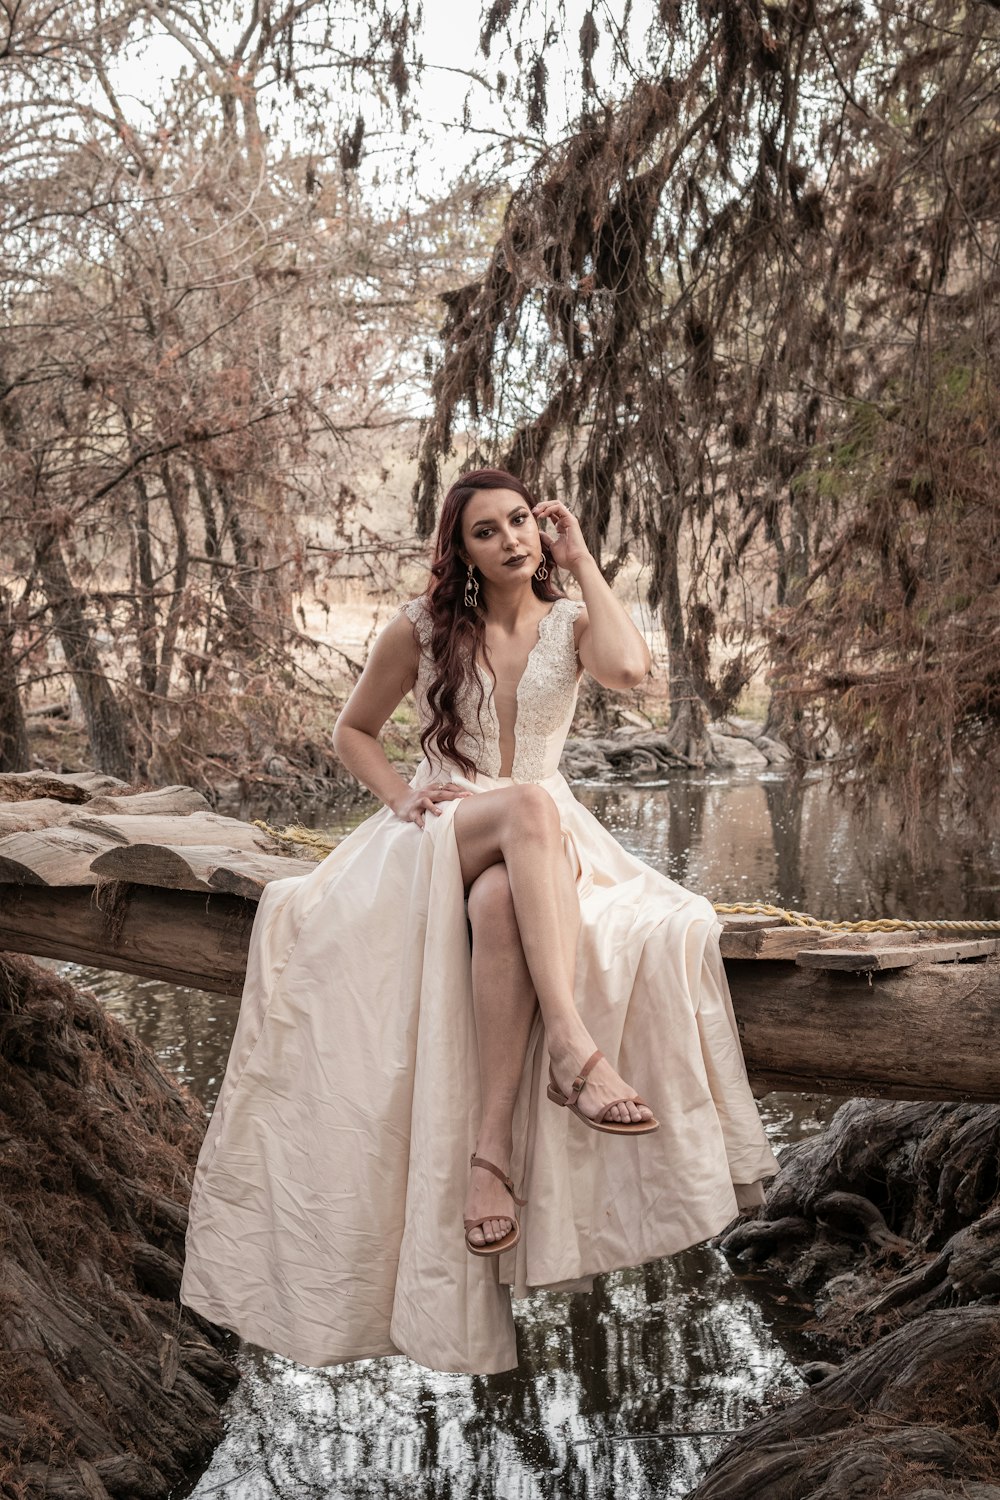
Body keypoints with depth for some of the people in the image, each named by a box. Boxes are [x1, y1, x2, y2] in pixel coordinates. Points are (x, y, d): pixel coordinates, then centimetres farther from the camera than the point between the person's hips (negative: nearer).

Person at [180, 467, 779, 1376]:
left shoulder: (570, 622, 8)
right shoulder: (424, 629, 7)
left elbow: (630, 668, -16)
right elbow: (353, 732, 17)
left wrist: (582, 561, -5)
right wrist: (400, 799, -3)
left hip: (541, 853, 1)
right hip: (439, 838, -1)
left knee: (500, 909, -40)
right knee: (530, 802, -39)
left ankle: (491, 1145, -41)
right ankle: (575, 1050, -50)